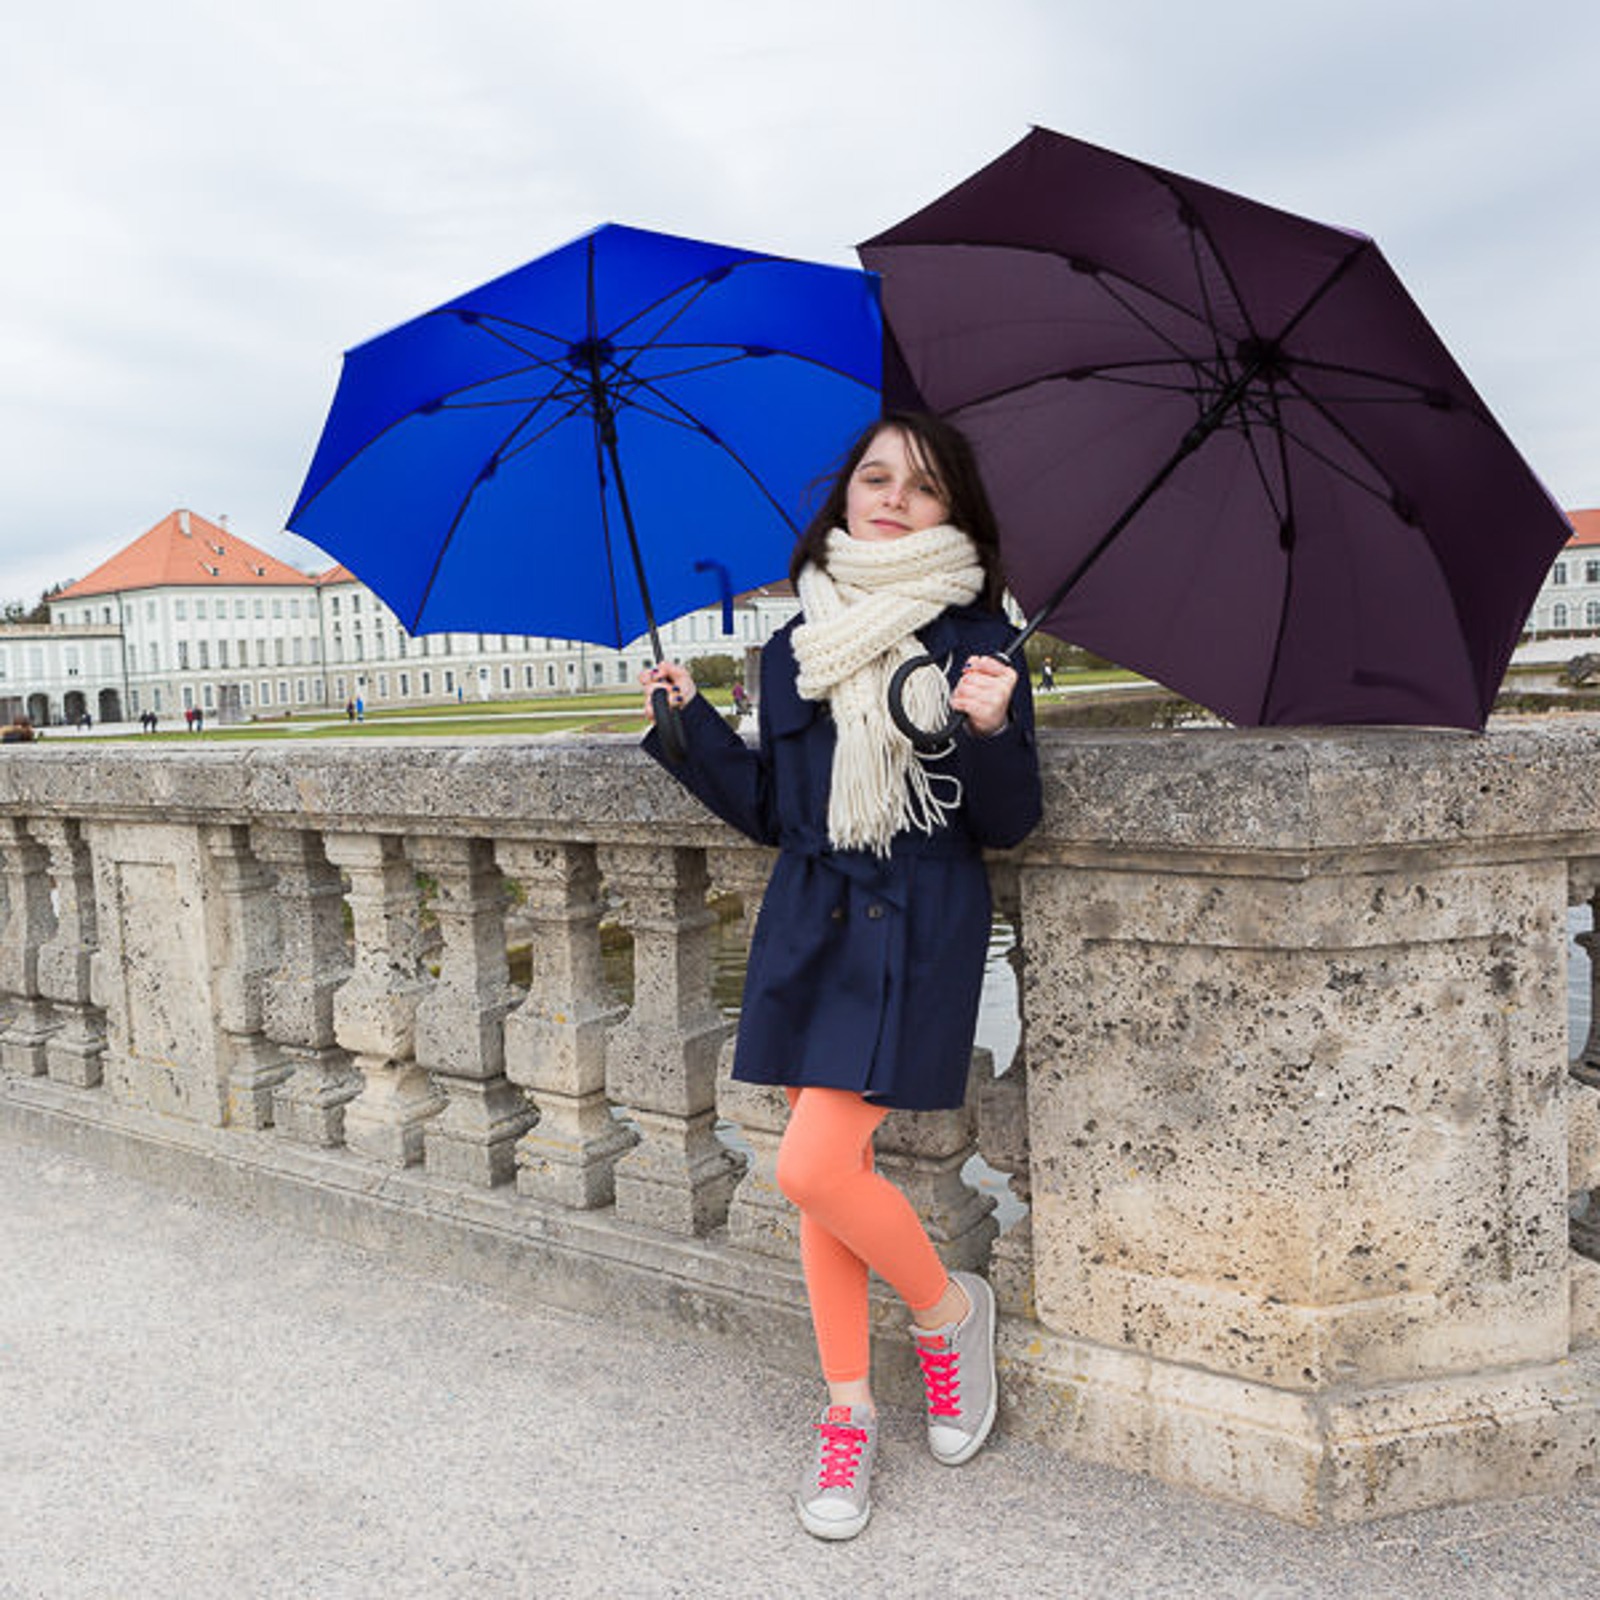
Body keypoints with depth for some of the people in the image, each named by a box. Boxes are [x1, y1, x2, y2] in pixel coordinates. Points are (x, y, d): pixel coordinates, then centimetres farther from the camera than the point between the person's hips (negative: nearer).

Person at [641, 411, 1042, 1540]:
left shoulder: (976, 638, -3)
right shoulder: (795, 649, 9)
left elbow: (1007, 824, -5)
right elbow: (773, 814, 13)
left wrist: (991, 732, -23)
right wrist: (691, 723, 7)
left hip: (918, 936, -5)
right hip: (810, 928, 5)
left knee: (815, 1165, -13)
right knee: (827, 1171, 9)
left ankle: (950, 1309, 18)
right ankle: (850, 1413, 27)